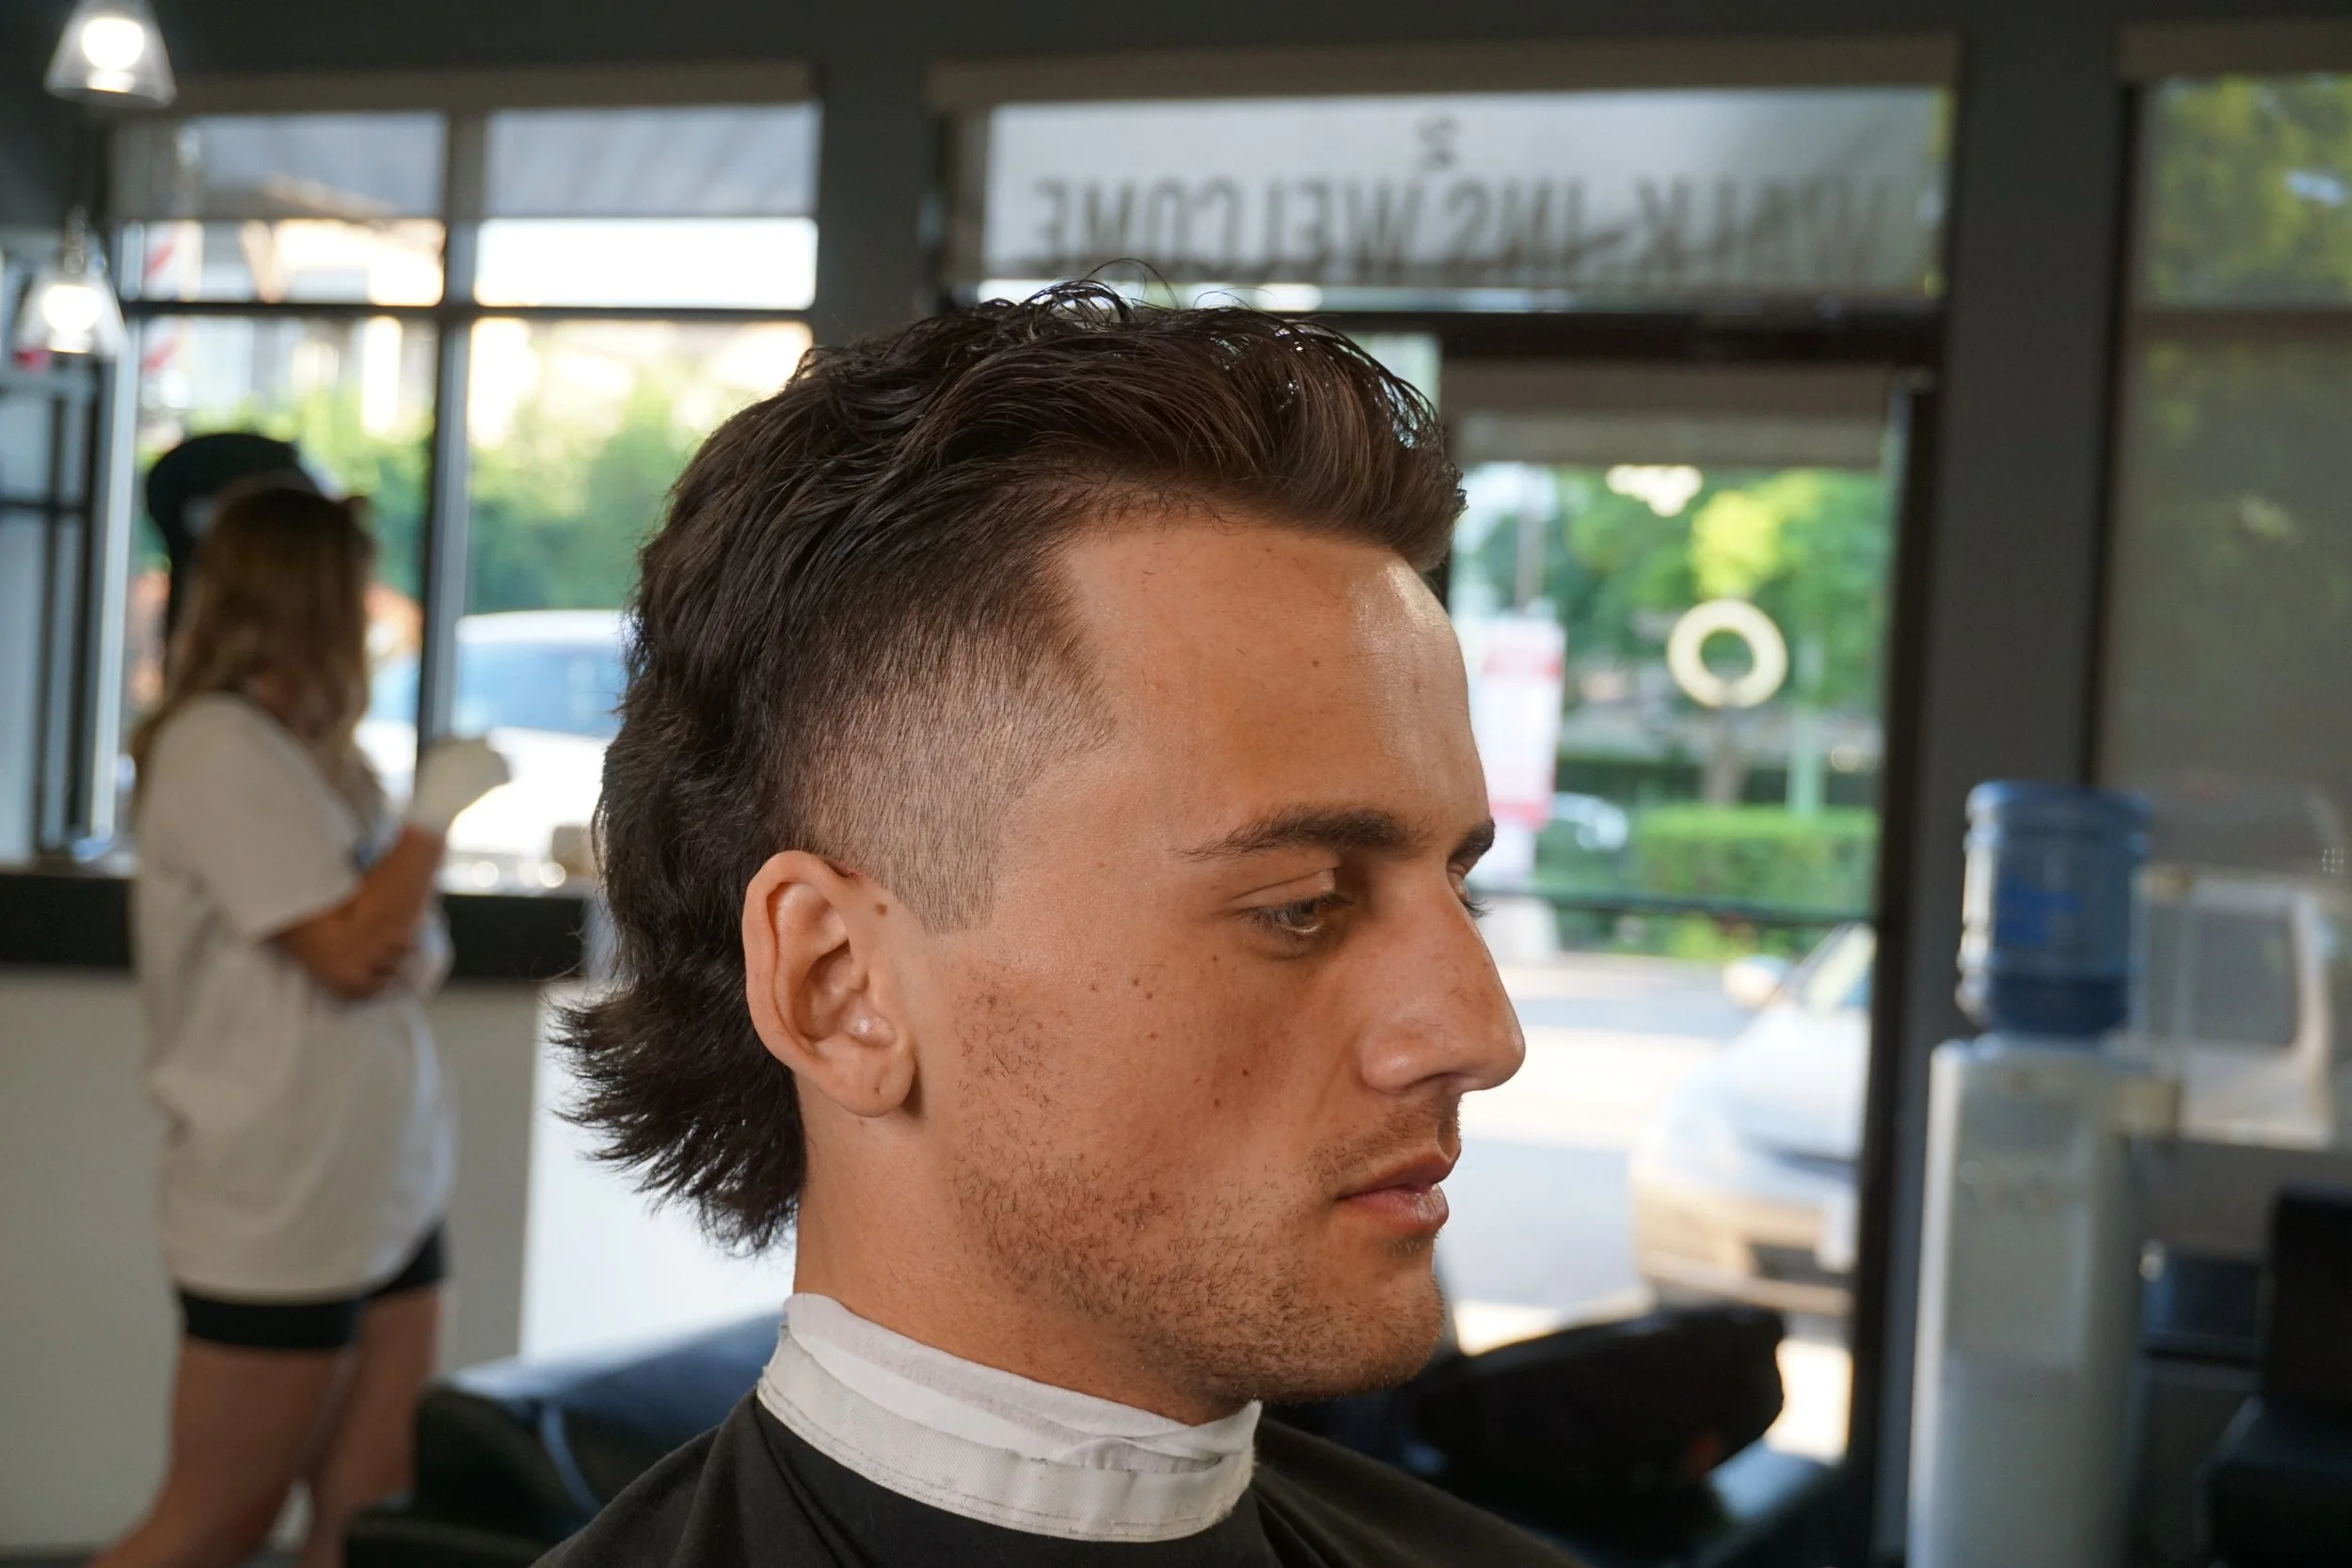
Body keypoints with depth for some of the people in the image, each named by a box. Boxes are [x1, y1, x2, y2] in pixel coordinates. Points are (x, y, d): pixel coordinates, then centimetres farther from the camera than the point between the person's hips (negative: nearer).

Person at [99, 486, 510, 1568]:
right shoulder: (218, 747, -14)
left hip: (389, 1196, 8)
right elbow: (348, 950, -20)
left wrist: (415, 954, -9)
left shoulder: (324, 754, 11)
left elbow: (398, 950, 14)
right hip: (276, 1214, -8)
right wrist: (442, 806, -9)